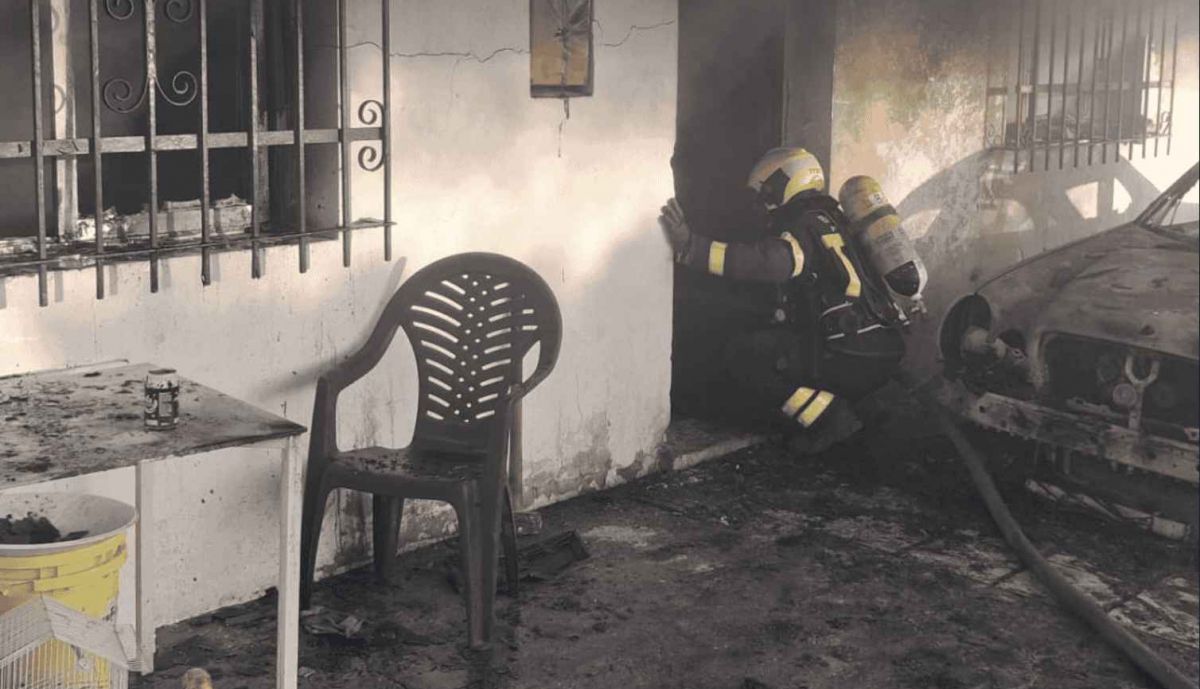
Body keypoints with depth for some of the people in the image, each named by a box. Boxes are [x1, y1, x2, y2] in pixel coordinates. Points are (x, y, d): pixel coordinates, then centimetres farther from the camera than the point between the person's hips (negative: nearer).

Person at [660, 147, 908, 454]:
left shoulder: (807, 224, -7)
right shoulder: (829, 221, 23)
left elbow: (769, 260, -30)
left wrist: (691, 247, -34)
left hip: (855, 357, -10)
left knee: (742, 355, -7)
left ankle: (830, 419, -8)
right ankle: (837, 414, 11)